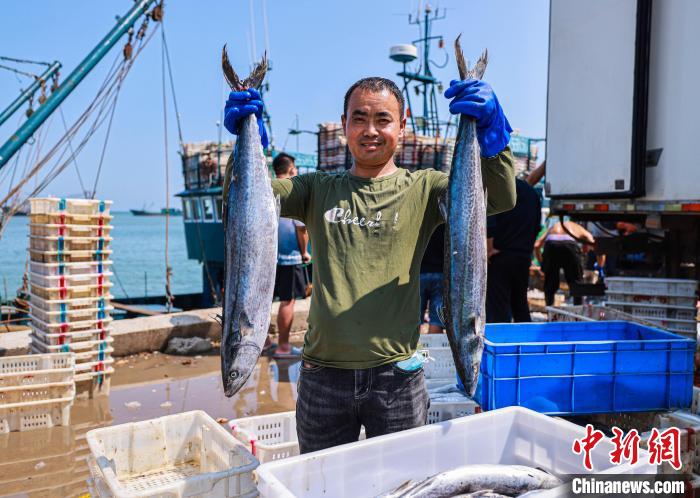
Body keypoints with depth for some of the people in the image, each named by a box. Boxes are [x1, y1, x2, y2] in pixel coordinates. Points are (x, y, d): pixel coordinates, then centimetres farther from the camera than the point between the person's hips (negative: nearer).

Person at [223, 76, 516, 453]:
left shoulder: (422, 189, 2)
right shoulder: (319, 191, 7)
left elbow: (501, 199, -12)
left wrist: (490, 130, -26)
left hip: (396, 375, -1)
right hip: (323, 374, 2)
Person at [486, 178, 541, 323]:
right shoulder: (531, 191, 11)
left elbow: (488, 224, -22)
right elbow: (537, 226, 16)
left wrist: (489, 249, -13)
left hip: (499, 256, -6)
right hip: (523, 257, 7)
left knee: (498, 311, -2)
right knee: (521, 307, 17)